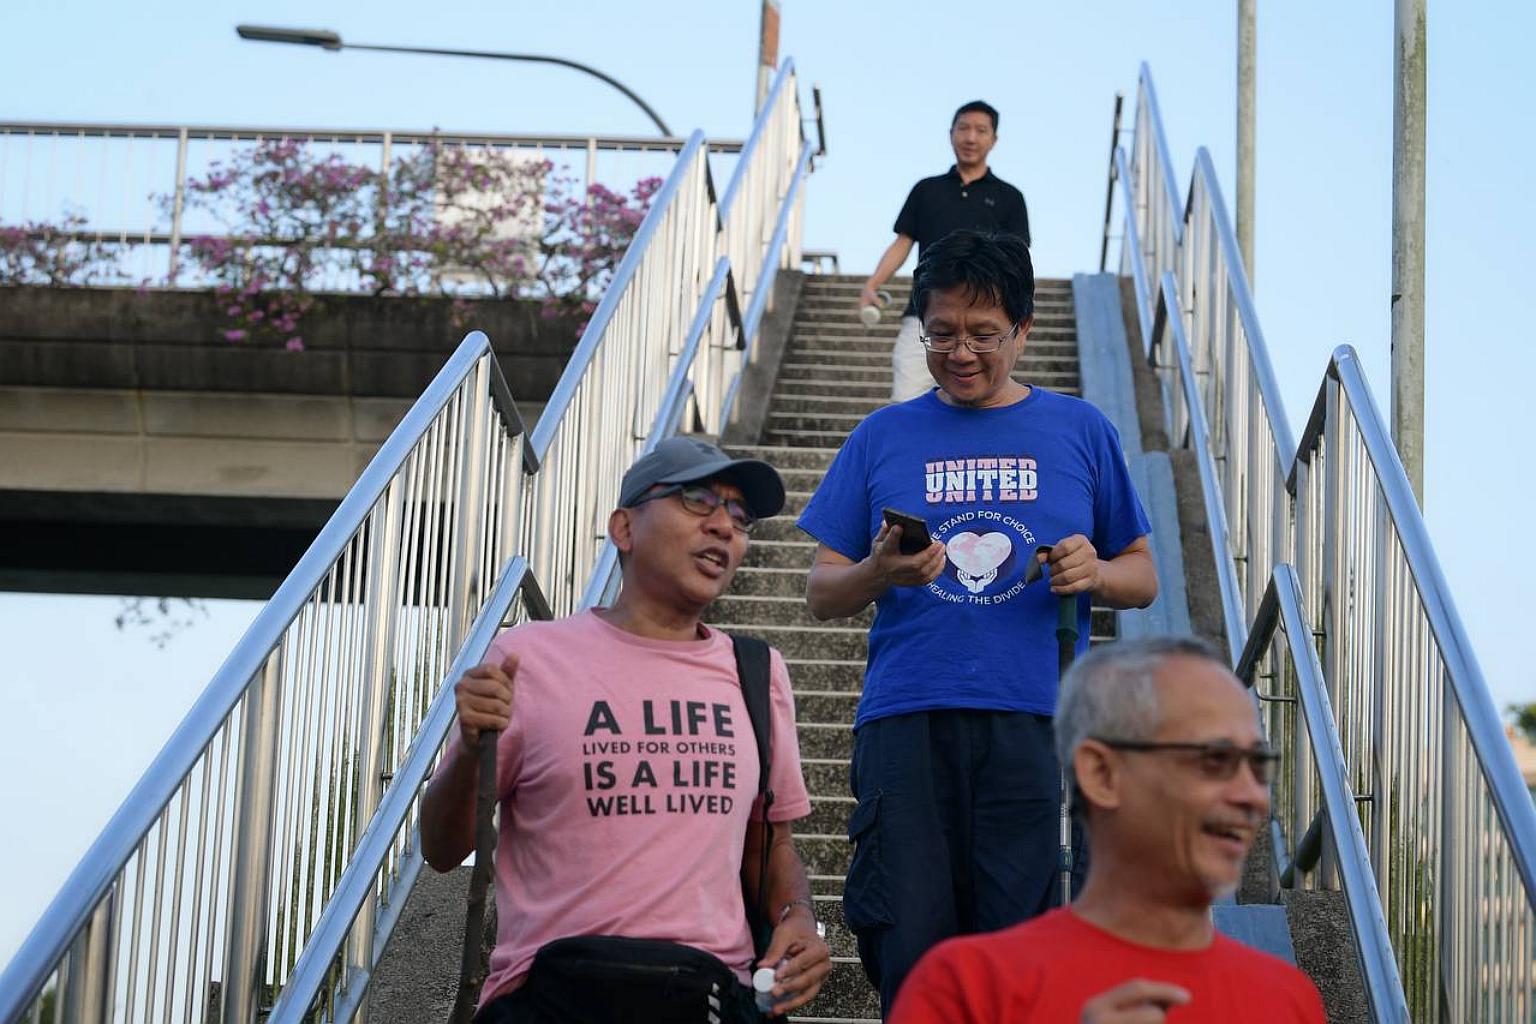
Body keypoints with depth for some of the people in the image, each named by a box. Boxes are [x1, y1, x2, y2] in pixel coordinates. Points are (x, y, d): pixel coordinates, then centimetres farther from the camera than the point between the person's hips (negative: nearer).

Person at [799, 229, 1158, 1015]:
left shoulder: (1080, 432, 15)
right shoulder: (883, 437, 16)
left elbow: (1144, 579, 17)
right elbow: (821, 595, 13)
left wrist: (1096, 574, -6)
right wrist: (880, 573, -9)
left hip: (1035, 723, 0)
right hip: (908, 721, 0)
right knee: (908, 951, -8)